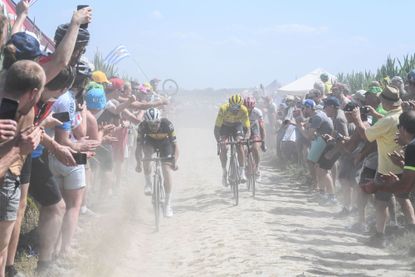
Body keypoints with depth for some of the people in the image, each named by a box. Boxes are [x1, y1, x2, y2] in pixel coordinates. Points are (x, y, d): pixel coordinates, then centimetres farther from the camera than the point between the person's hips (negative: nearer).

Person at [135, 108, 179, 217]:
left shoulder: (167, 125, -34)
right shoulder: (143, 126, -30)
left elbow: (175, 145, -32)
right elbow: (139, 147, -28)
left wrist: (175, 161, -46)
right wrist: (139, 163, -41)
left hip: (165, 143, -1)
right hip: (150, 142, 1)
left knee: (167, 171, -15)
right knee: (147, 155, -33)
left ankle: (168, 204, -10)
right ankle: (148, 183, -12)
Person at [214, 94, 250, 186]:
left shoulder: (243, 110, -30)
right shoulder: (223, 109, -35)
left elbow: (247, 129, -28)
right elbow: (216, 128, -34)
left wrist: (246, 139, -48)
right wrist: (219, 141, -49)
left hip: (237, 125, 1)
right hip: (224, 126, -1)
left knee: (240, 146, -21)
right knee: (224, 148, -20)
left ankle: (242, 172, -14)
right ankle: (224, 172, -4)